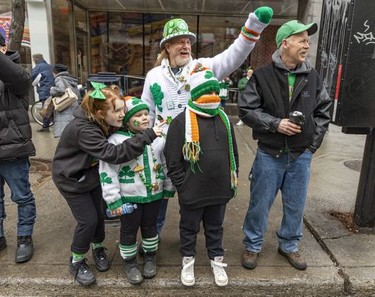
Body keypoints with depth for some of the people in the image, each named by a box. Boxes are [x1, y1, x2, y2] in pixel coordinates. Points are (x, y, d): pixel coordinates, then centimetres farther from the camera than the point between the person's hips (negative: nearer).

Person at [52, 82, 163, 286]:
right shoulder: (83, 129, -37)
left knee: (99, 214, 10)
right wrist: (148, 136, -48)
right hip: (71, 179, -6)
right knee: (88, 220, -4)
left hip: (91, 174, 7)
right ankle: (76, 262, 21)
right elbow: (113, 153, -46)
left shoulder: (103, 123, -12)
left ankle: (98, 248, 37)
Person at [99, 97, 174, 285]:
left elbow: (166, 164, 9)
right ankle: (130, 262, 35)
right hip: (129, 197, -3)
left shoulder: (157, 138, -1)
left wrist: (169, 188, 13)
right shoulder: (116, 140, -15)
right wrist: (113, 200, -13)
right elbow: (107, 172, -14)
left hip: (154, 194, 4)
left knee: (150, 226, 20)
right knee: (129, 230, 12)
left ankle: (150, 257, 41)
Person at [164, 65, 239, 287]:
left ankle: (217, 260, 42)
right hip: (192, 192, -4)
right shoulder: (182, 121, -13)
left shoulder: (224, 119, 5)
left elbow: (233, 152, 12)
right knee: (190, 228, 17)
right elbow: (173, 159, -12)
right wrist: (183, 186, -12)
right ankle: (188, 260, 40)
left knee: (215, 227, 22)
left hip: (220, 189, 4)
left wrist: (233, 179, 10)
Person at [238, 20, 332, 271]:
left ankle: (289, 246, 37)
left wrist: (314, 142, 2)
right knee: (260, 204, 8)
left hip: (301, 155, 4)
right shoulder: (263, 75, -8)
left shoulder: (313, 77, 2)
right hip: (269, 154, -3)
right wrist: (275, 124, -17)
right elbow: (245, 109, -8)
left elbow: (324, 110, 10)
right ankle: (253, 246, 29)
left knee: (296, 205, 15)